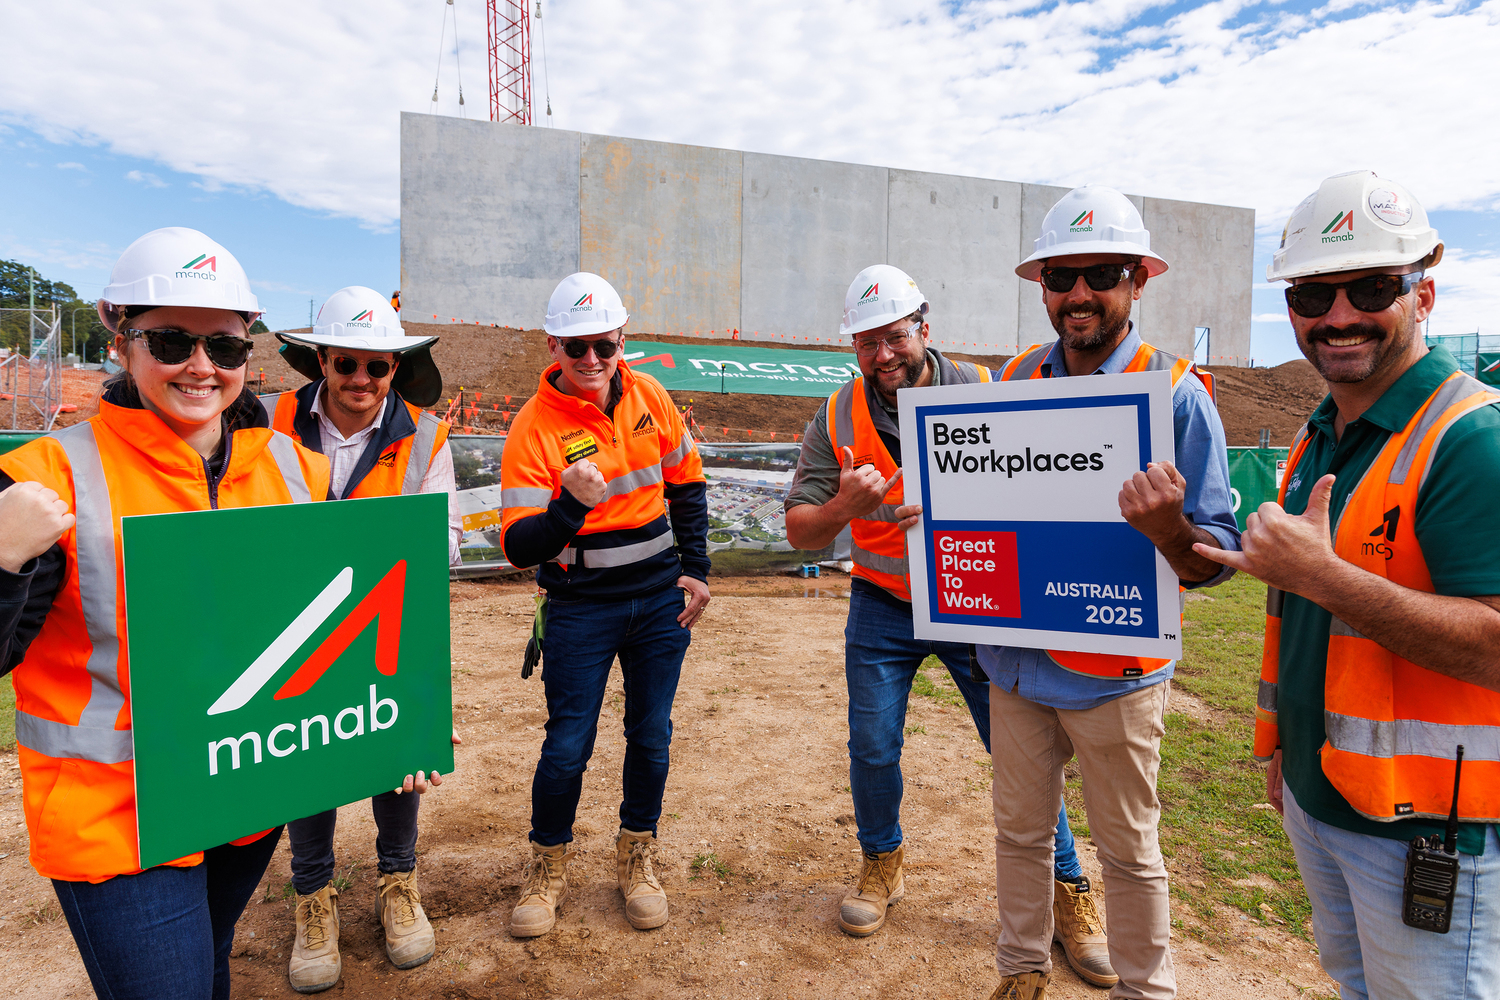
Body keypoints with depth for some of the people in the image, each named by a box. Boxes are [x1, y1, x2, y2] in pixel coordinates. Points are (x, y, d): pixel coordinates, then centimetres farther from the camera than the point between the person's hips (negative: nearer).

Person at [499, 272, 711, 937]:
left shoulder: (648, 396, -1)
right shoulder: (533, 427, -13)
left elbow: (686, 484, 11)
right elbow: (518, 547, -17)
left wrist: (695, 569, 6)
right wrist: (570, 504, -36)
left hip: (660, 600, 3)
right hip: (581, 609, -3)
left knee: (651, 737, 10)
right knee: (568, 746, 0)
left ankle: (636, 858, 33)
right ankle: (548, 865, 27)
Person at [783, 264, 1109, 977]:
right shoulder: (836, 420, -6)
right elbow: (800, 532, -8)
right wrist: (844, 506, -29)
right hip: (882, 609, 1)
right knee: (872, 749, 7)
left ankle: (1067, 889, 24)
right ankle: (882, 864, 35)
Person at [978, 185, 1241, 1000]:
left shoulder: (1176, 390, -11)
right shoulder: (1014, 380, 2)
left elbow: (1215, 559, -13)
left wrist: (1168, 529, -34)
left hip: (1114, 672, -4)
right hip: (1016, 660, 4)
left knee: (1128, 851, 13)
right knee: (1019, 831, 19)